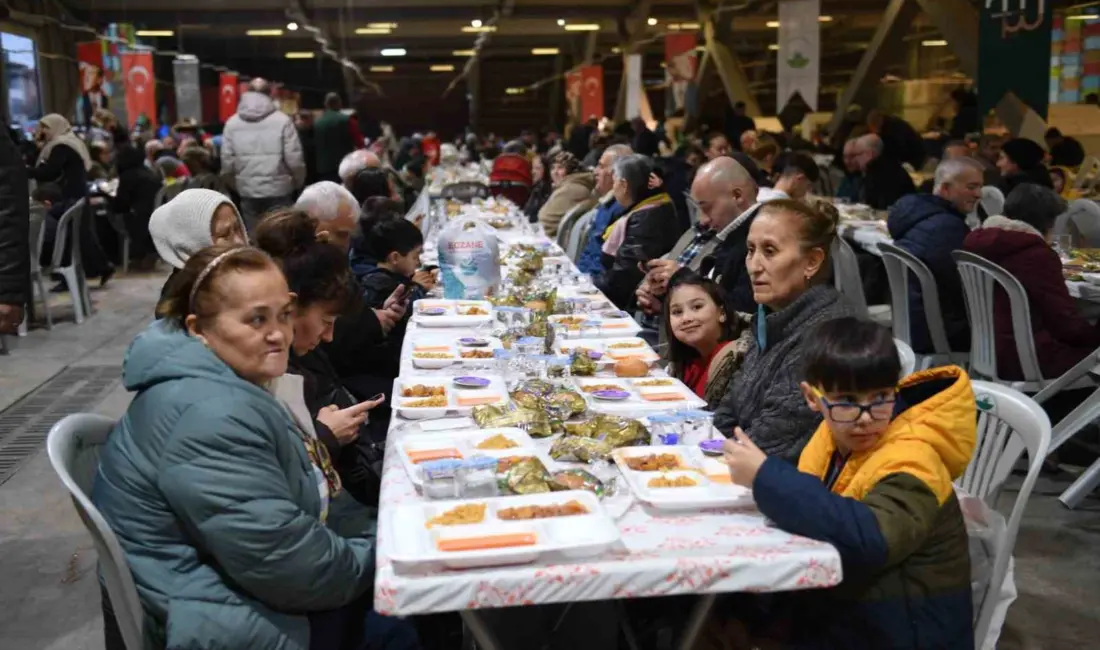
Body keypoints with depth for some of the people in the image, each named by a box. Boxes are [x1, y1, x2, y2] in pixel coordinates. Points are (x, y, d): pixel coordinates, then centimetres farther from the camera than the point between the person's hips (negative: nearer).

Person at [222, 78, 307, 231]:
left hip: (247, 191, 3)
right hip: (278, 190, -3)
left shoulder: (232, 123, 3)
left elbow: (227, 161, 2)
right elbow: (294, 159, -8)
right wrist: (299, 182, 9)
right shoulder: (282, 120, -6)